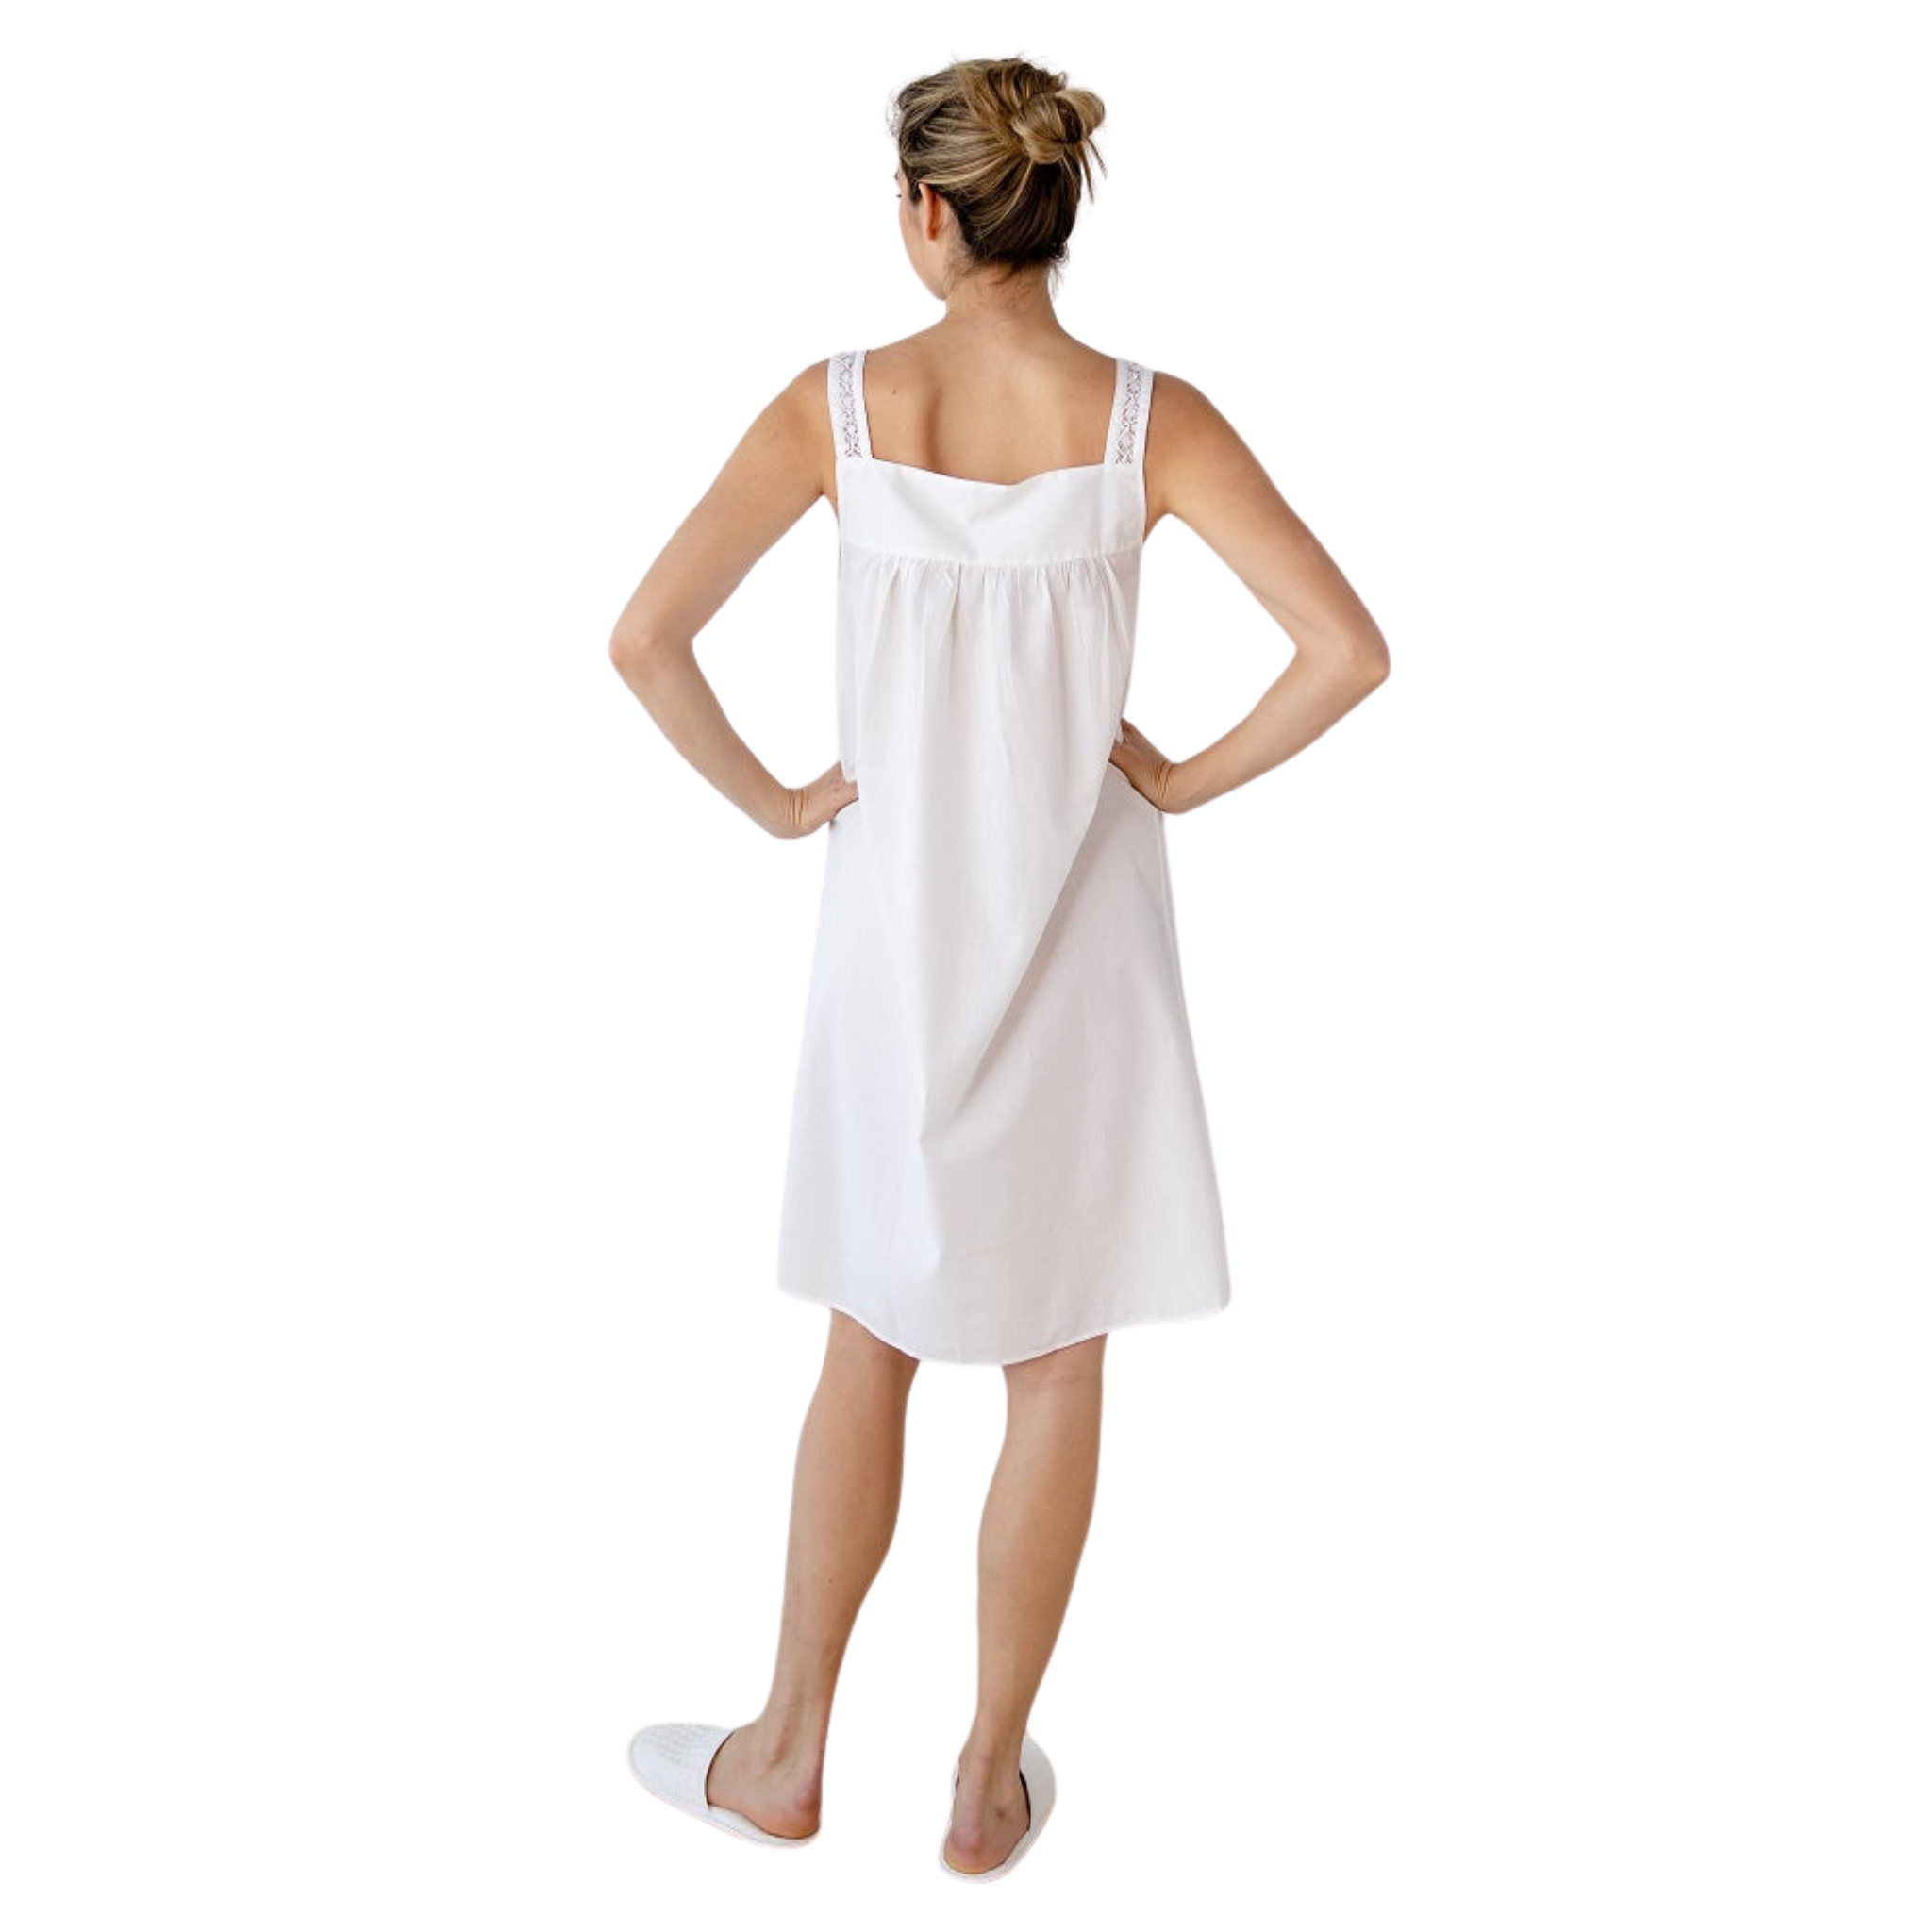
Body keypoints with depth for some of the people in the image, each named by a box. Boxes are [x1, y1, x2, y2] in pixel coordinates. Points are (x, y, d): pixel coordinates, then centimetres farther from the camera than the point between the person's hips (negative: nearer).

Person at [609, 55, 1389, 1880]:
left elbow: (645, 639, -13)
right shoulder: (1150, 417, -9)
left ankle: (790, 1754, 30)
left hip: (894, 929, 1)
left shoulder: (837, 406, -8)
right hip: (1079, 938, -1)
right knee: (1055, 1373, 13)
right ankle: (988, 1781, 26)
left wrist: (767, 798, -1)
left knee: (872, 1347, 18)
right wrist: (1189, 779, -3)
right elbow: (1347, 648, -16)